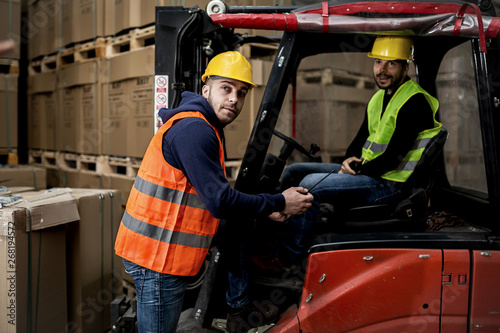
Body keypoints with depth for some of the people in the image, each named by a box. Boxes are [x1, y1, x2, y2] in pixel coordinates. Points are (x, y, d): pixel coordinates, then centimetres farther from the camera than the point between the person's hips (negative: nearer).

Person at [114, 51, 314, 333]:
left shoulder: (208, 128, 12)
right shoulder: (193, 129, -21)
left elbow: (217, 193, 13)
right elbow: (220, 201, -24)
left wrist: (266, 209, 1)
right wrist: (279, 203, -13)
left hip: (161, 249, 10)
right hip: (157, 257, -10)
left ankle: (241, 306, 24)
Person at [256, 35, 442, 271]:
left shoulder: (415, 103, -15)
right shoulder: (379, 98, 14)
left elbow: (392, 158, -21)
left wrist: (356, 171, -12)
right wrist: (350, 160, -3)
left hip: (390, 184, -9)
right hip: (368, 172, 9)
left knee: (310, 185, -25)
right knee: (293, 172, 4)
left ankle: (286, 258, -12)